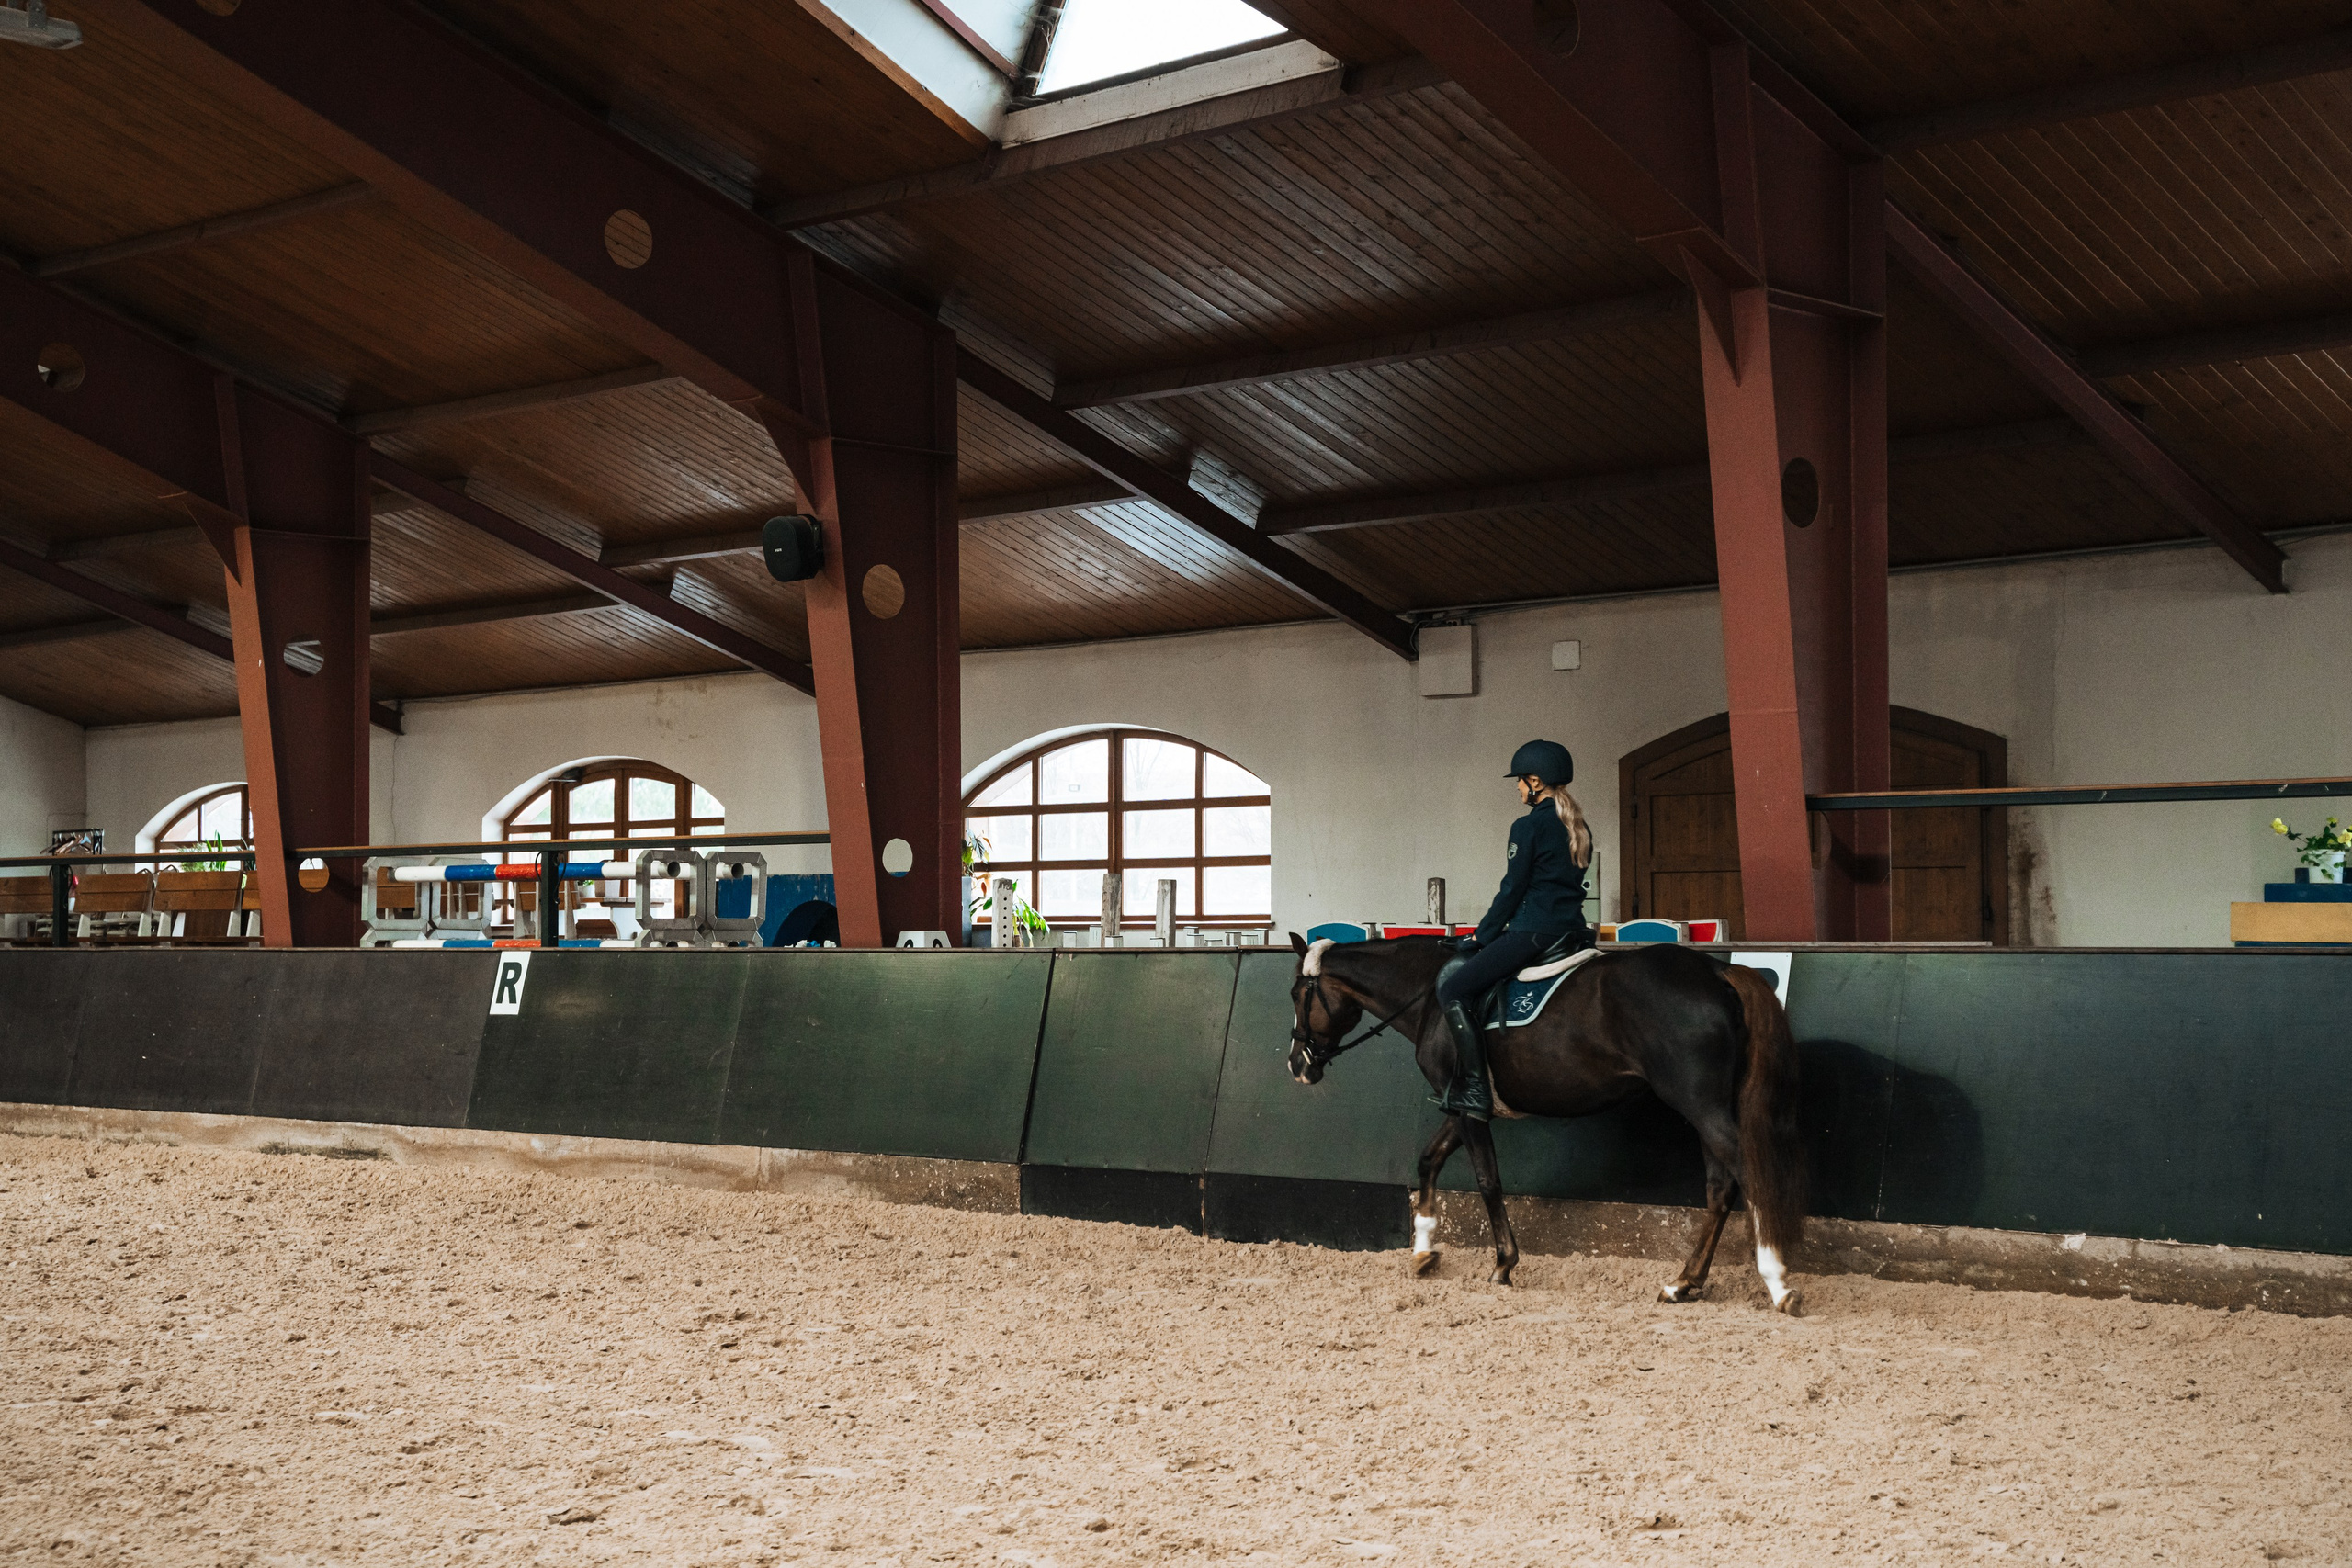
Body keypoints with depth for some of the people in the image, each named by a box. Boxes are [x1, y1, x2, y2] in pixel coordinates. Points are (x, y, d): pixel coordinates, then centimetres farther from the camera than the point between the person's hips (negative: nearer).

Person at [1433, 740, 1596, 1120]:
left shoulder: (1528, 826, -10)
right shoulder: (1579, 828, 15)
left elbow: (1512, 889, -9)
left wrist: (1482, 936, 3)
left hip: (1533, 932, -10)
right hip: (1573, 930, 10)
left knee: (1453, 990, -10)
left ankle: (1474, 1091, -18)